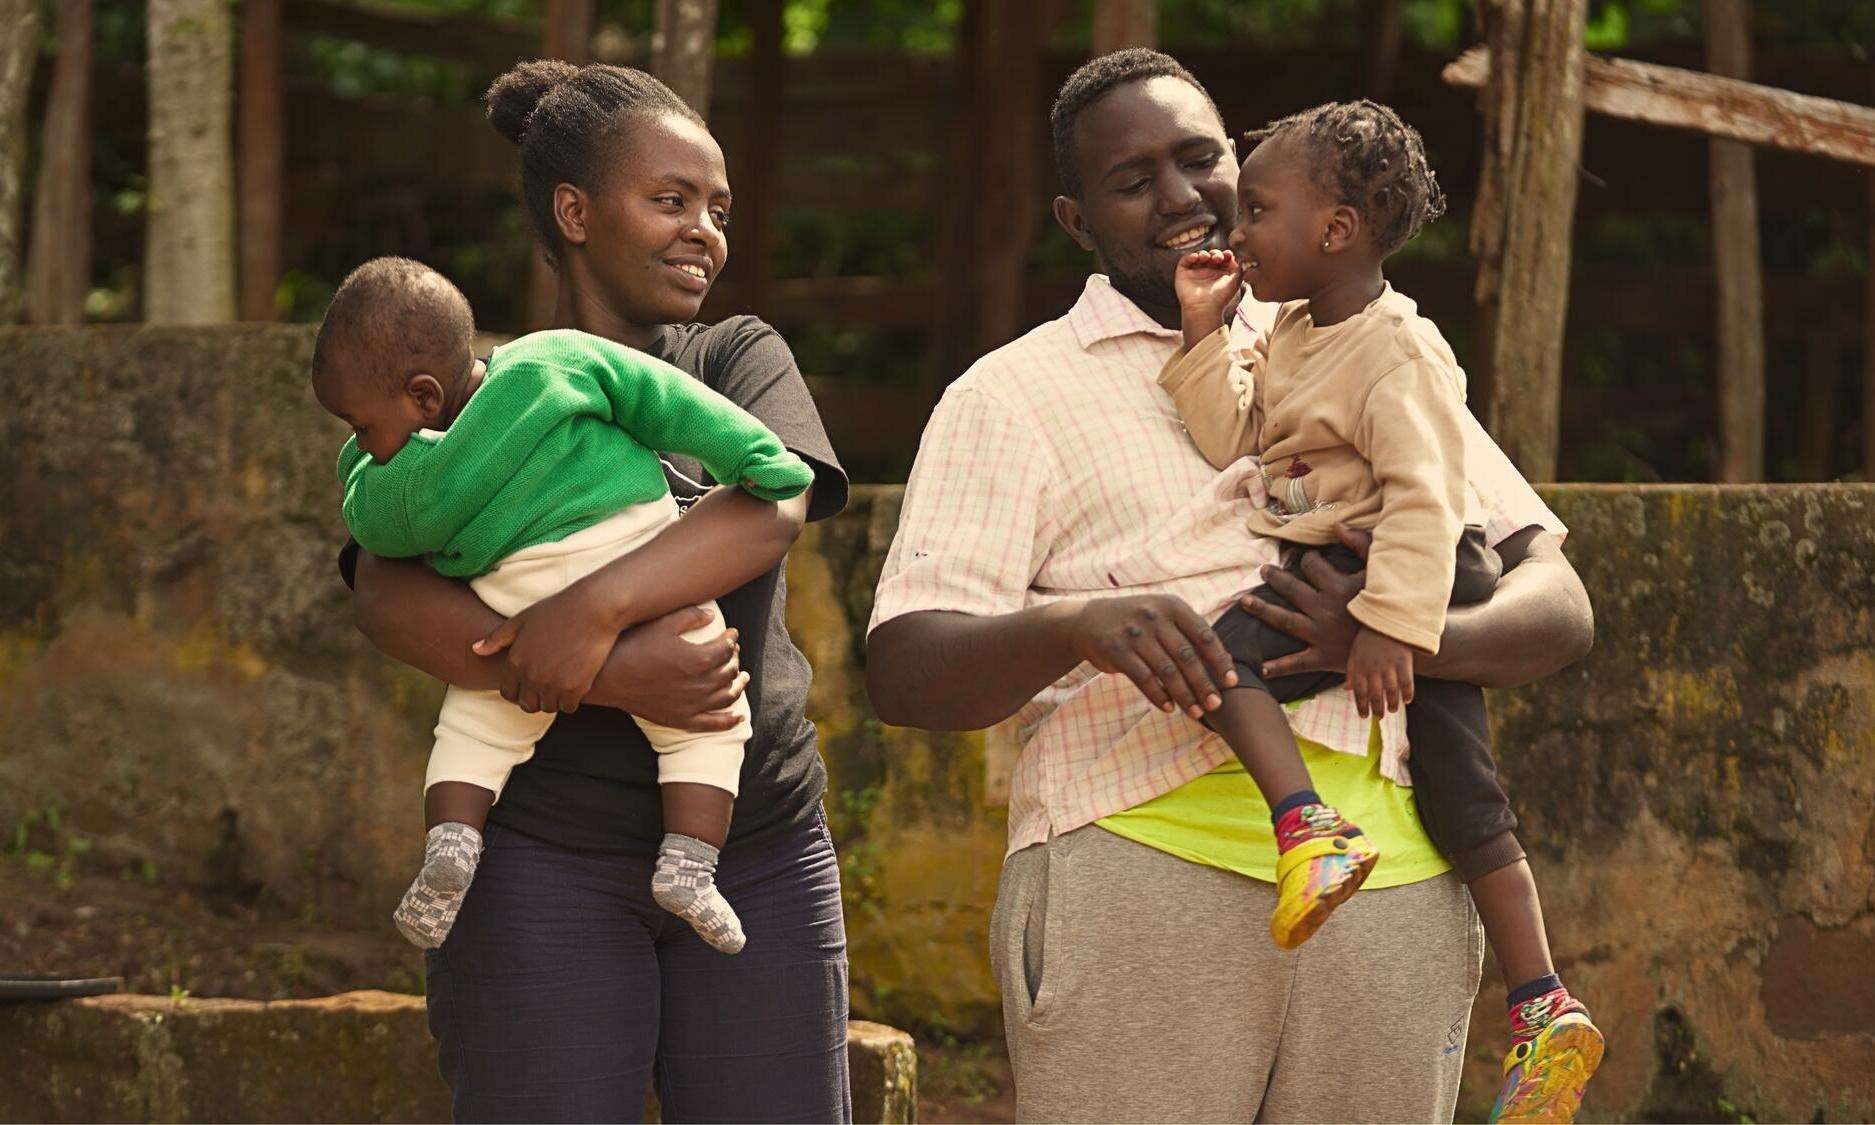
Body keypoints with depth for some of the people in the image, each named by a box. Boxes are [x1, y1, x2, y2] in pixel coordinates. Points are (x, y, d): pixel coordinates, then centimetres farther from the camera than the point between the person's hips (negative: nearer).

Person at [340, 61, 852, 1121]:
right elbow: (389, 596, -10)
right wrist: (606, 675, -24)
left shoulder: (740, 359, 11)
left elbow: (772, 505, -9)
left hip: (760, 854, 2)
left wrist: (594, 606, -25)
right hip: (546, 863, -2)